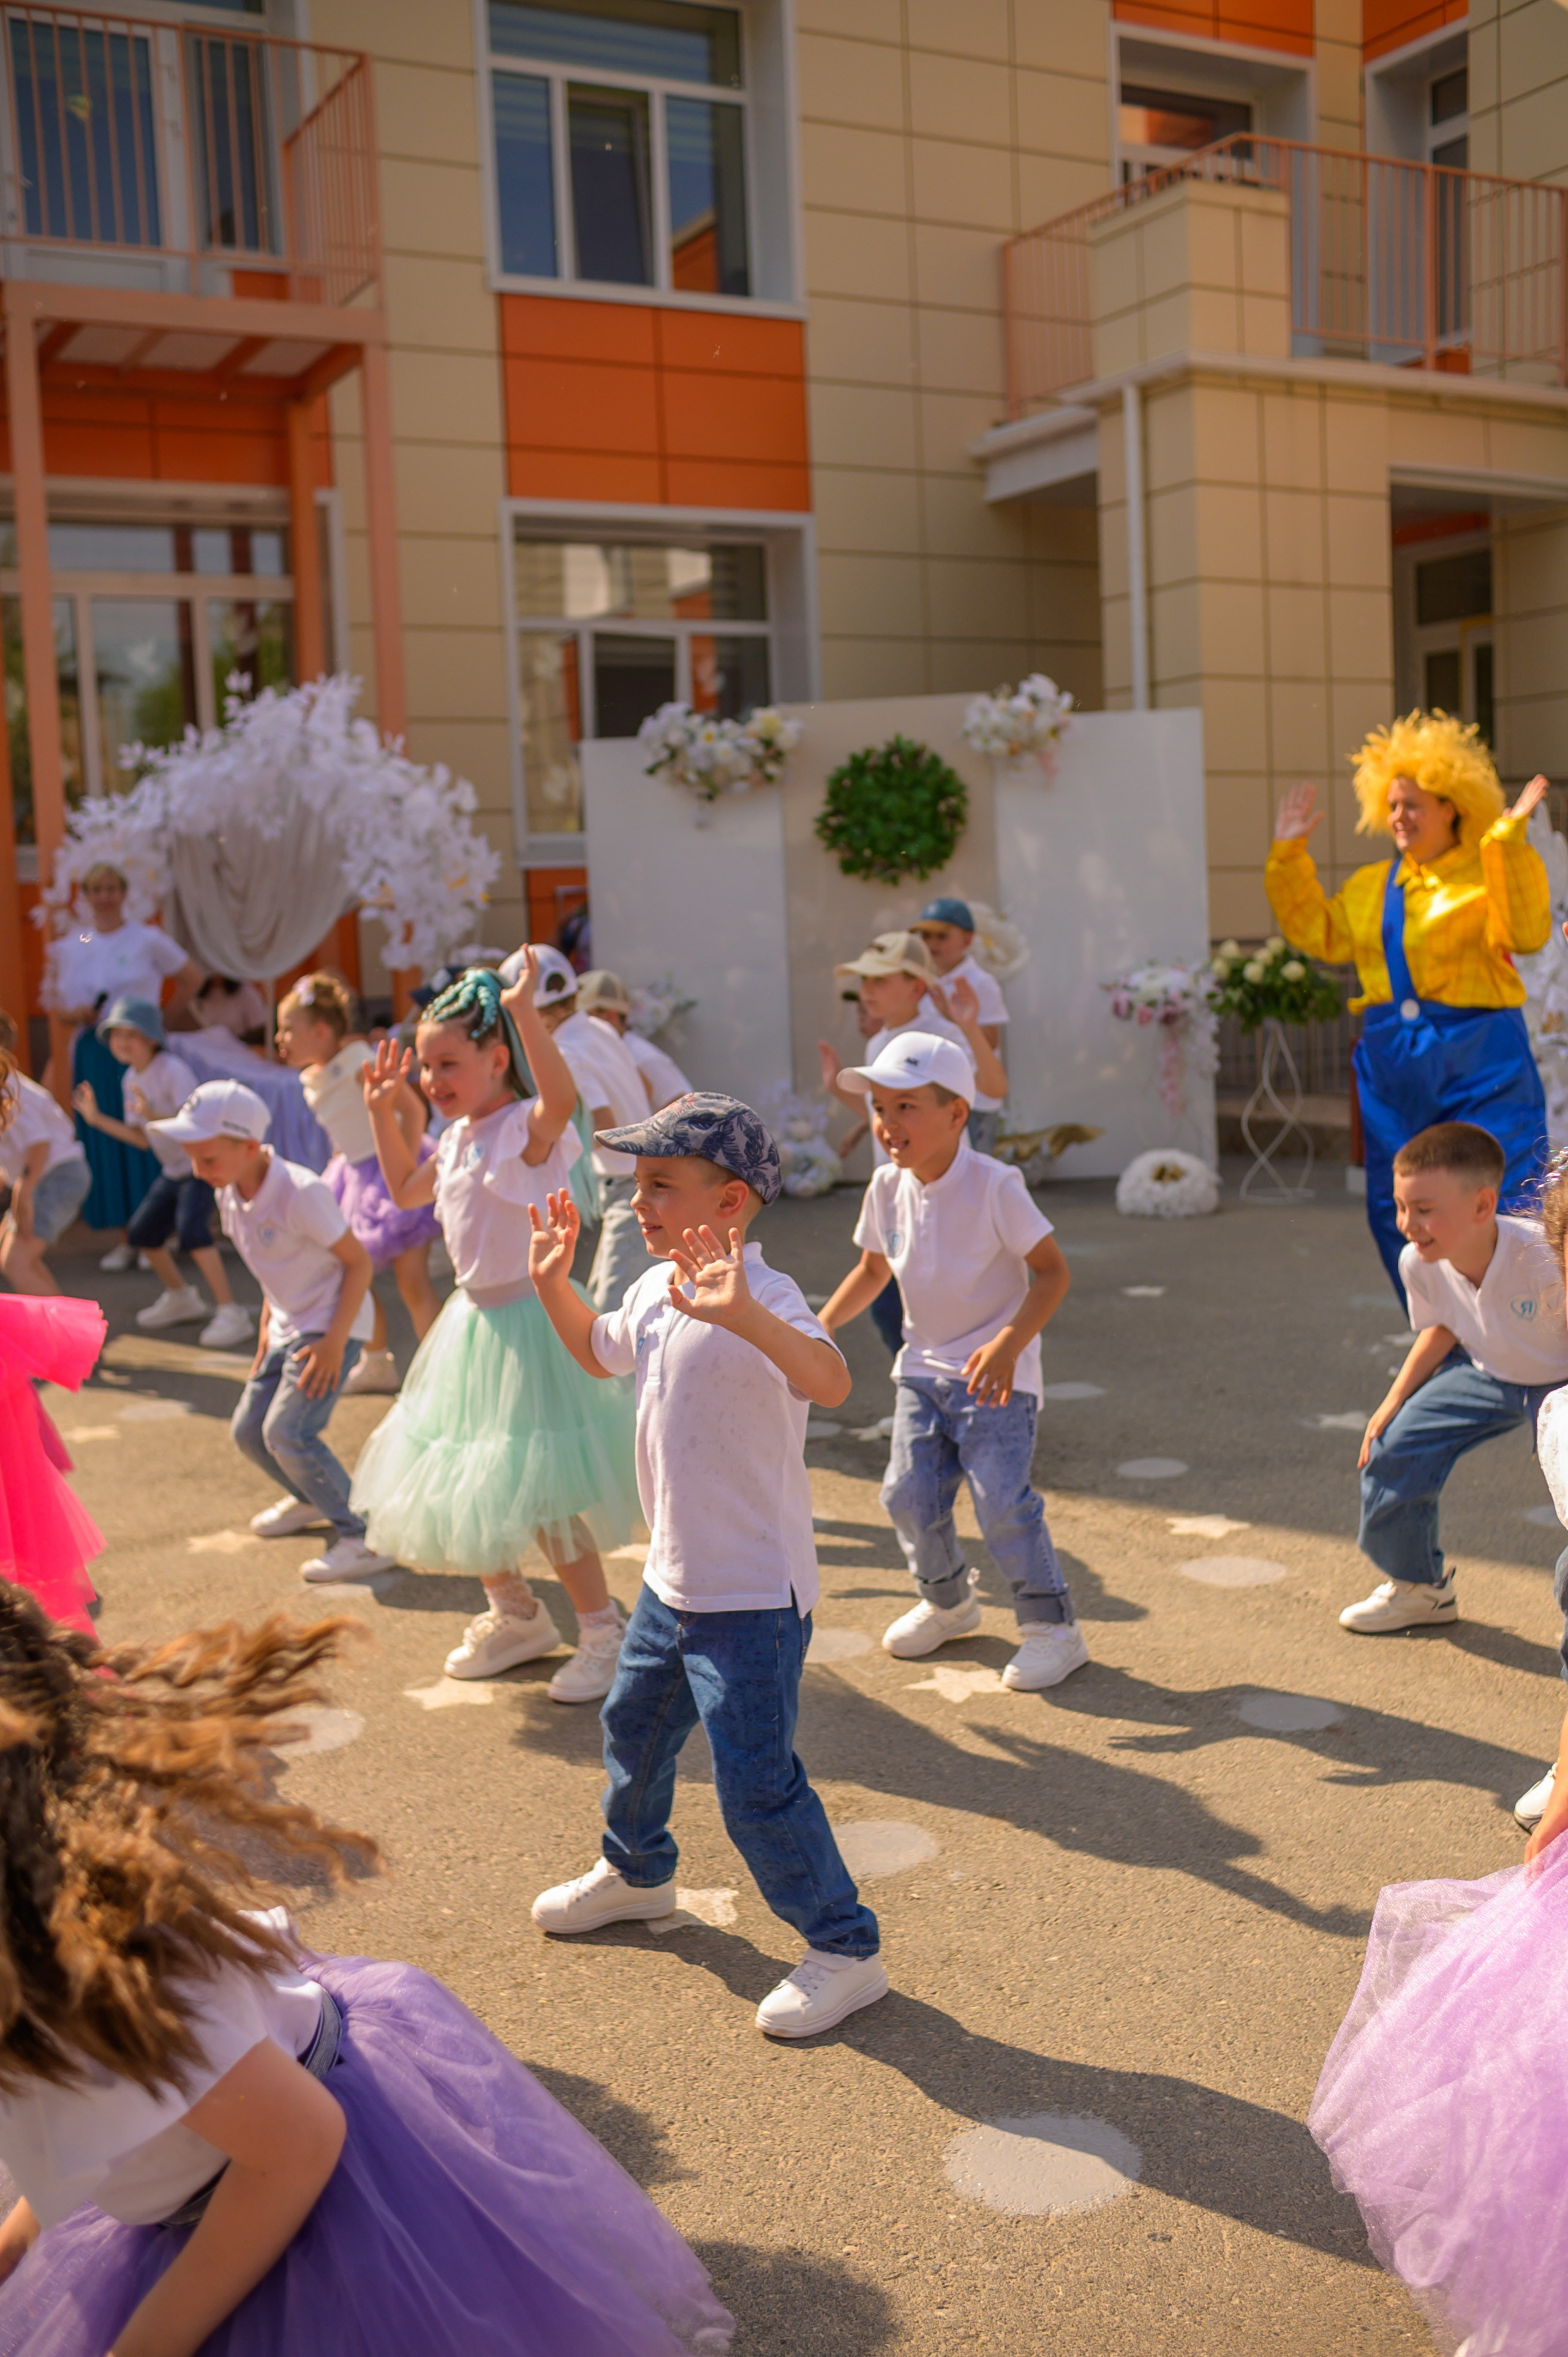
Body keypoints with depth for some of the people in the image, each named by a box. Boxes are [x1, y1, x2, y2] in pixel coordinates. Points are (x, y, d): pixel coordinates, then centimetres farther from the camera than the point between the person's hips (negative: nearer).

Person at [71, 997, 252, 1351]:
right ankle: (181, 1299, 37)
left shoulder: (173, 1070, -21)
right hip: (174, 1169, 9)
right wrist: (97, 1119, 4)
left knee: (190, 1228, -28)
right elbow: (142, 1138, 9)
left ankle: (231, 1314, -24)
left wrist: (155, 1116, -43)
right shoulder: (131, 1079, 5)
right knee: (141, 1233, 14)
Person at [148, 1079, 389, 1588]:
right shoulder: (232, 1195, 1)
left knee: (288, 1432, -19)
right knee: (248, 1430, 12)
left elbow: (359, 1261, -19)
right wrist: (267, 1329, 14)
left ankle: (363, 1539, -11)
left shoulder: (299, 1193, -24)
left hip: (332, 1326, -9)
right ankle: (310, 1499, 40)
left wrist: (335, 1341, -21)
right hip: (288, 1326, 9)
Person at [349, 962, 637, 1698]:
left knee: (539, 1495, -6)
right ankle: (514, 1616, 37)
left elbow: (560, 1096, -43)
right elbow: (407, 1189, 25)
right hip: (473, 1316, 9)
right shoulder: (458, 1137, 8)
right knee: (457, 1485, 17)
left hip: (527, 1318, -9)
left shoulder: (526, 1129, -19)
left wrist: (526, 1011, -46)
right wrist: (382, 1112, 18)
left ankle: (602, 1636, 11)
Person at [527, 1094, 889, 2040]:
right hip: (673, 1581, 10)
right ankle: (636, 1872, 54)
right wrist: (554, 1282, 13)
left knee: (755, 1785, -6)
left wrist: (742, 1315, -59)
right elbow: (601, 1351, 26)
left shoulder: (765, 1300, -25)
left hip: (756, 1599, -9)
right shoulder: (658, 1290, 4)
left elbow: (830, 1382, -45)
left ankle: (846, 1951, 12)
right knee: (634, 1728, 27)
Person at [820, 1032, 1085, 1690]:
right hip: (923, 1366, 6)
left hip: (996, 1372, -6)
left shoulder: (993, 1186, -20)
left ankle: (1052, 1626, 7)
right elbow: (873, 1270, 14)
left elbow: (1052, 1271, -18)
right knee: (909, 1492, 6)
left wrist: (1009, 1344, -31)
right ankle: (948, 1600, 32)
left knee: (1002, 1500, -11)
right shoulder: (889, 1187, -2)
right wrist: (820, 1327, 2)